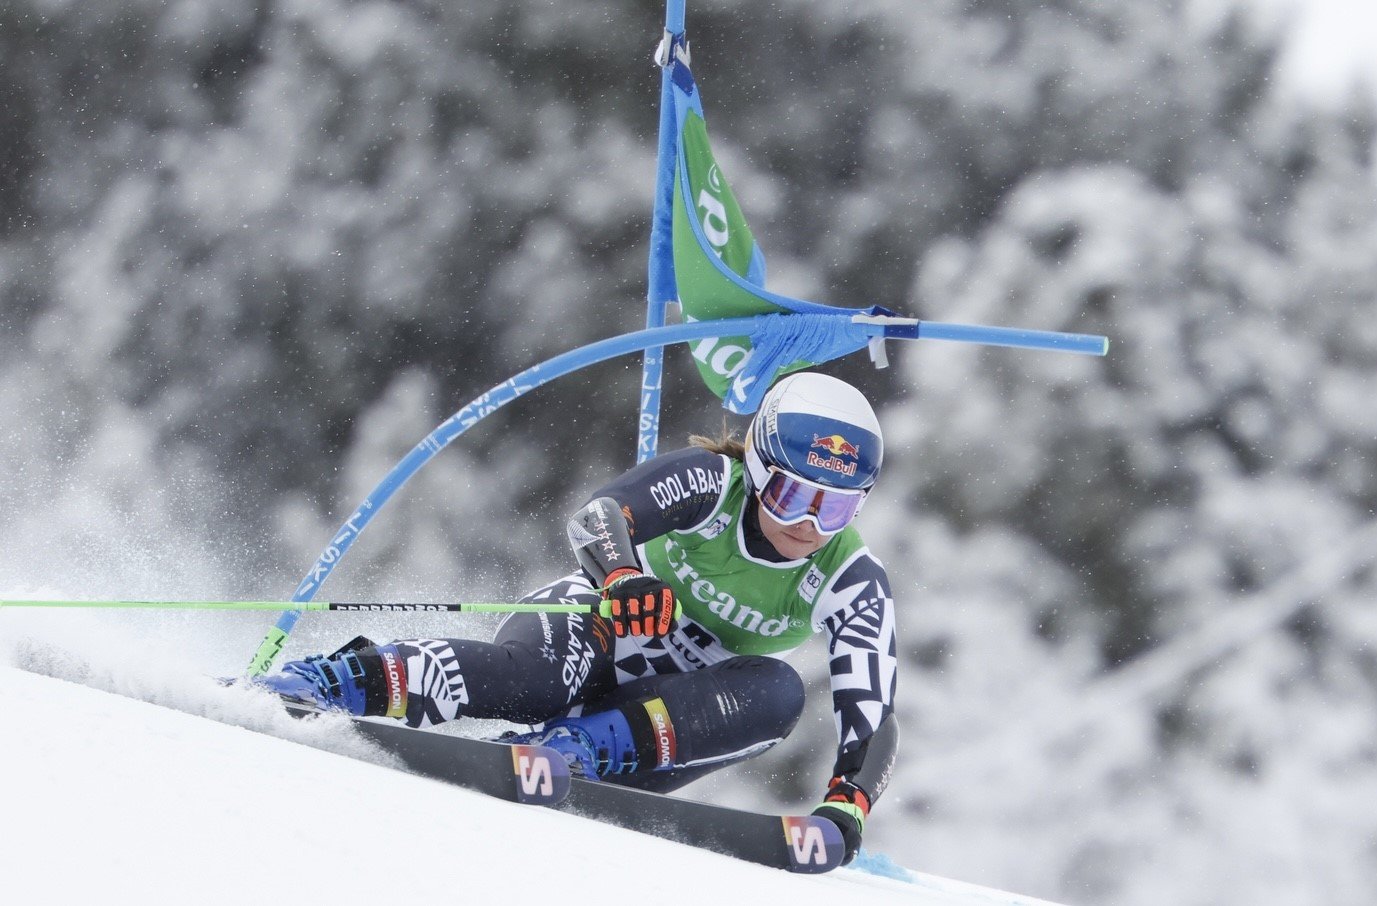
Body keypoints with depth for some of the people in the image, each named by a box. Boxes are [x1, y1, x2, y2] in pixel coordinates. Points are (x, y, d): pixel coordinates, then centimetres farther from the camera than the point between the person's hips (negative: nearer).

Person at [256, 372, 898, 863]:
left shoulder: (851, 587, -13)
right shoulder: (712, 483, -17)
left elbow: (872, 716, -22)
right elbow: (595, 521, -33)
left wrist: (845, 807, -42)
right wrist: (624, 580, -56)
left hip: (674, 700, 3)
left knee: (777, 693, -30)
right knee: (529, 678, -39)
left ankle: (578, 749, -41)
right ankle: (308, 686, -43)